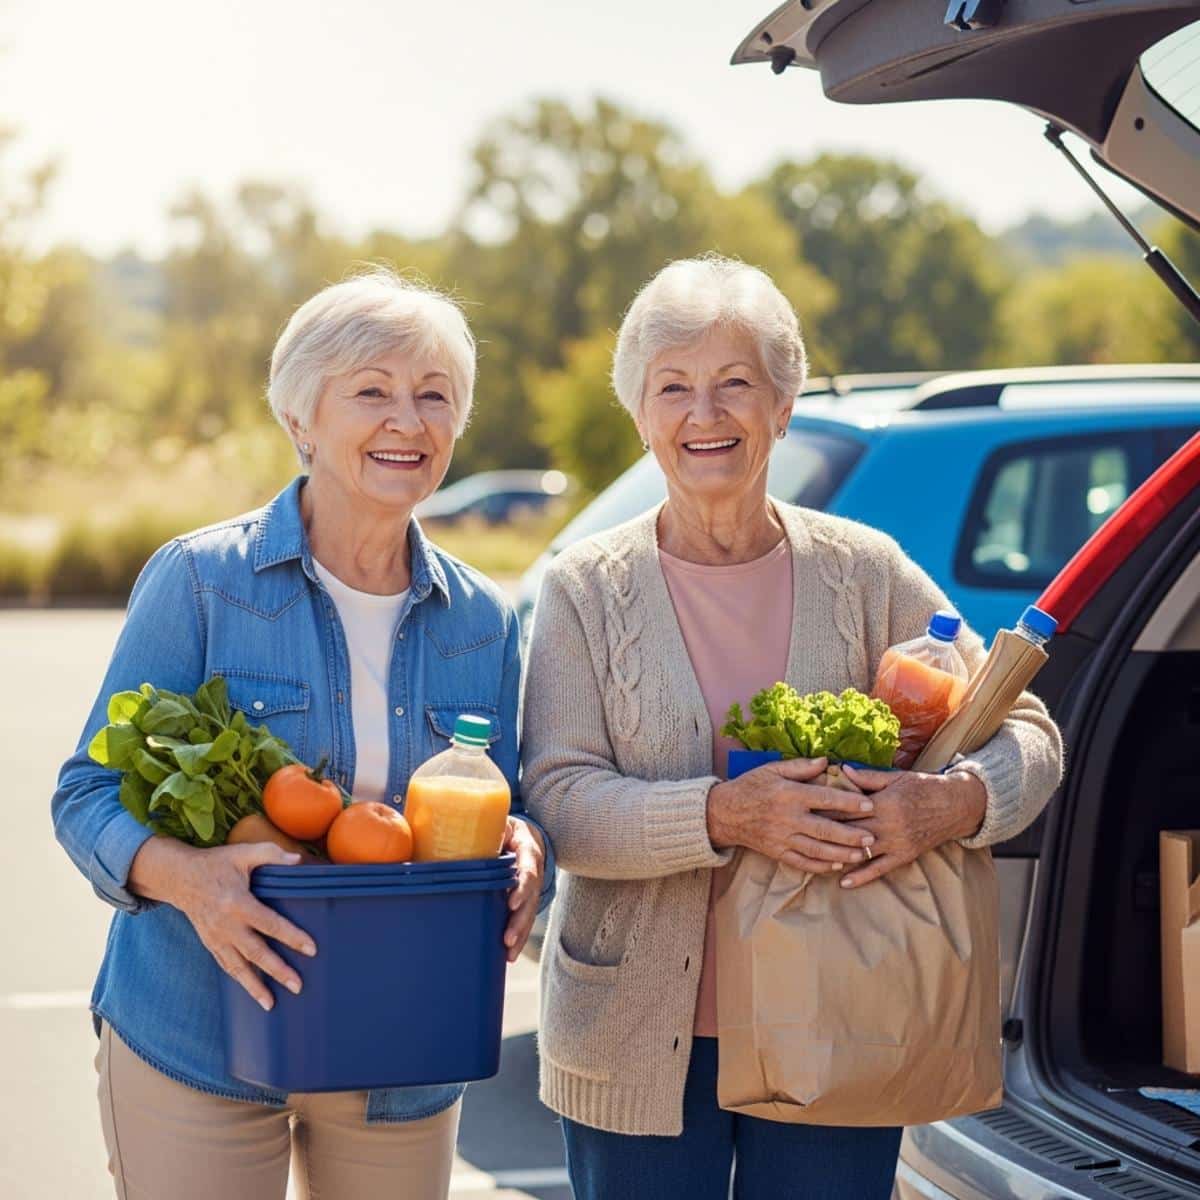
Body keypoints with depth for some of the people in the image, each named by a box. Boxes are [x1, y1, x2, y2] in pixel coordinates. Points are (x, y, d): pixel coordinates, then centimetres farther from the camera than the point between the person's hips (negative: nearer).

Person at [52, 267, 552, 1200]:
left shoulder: (482, 621, 6)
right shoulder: (198, 581, -6)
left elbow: (509, 809, 12)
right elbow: (90, 797, -6)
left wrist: (523, 851, -13)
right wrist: (189, 877, -27)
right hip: (194, 1048, -3)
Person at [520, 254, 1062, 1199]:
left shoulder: (865, 572, 2)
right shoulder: (587, 589, -1)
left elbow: (1026, 731, 3)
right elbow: (557, 801, -10)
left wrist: (955, 803, -20)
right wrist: (721, 814, -26)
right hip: (641, 1045, -1)